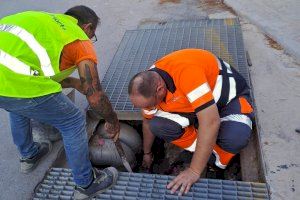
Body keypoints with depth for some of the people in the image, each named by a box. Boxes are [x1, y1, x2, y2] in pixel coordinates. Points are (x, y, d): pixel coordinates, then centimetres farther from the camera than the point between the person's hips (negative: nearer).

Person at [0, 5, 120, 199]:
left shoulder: (43, 22, 28)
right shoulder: (81, 42, 8)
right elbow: (95, 96, 4)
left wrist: (74, 82, 42)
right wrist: (113, 121, 22)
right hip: (18, 85, -8)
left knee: (17, 107, 37)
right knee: (73, 122, 12)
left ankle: (28, 155, 57)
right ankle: (86, 184, 29)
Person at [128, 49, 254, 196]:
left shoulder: (185, 71, -40)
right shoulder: (149, 86, -16)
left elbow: (211, 122, -41)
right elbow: (148, 123, 3)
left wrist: (194, 171, -34)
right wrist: (147, 153, 17)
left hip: (230, 95, -5)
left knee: (235, 137, -36)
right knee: (157, 125, -19)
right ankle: (206, 152, -3)